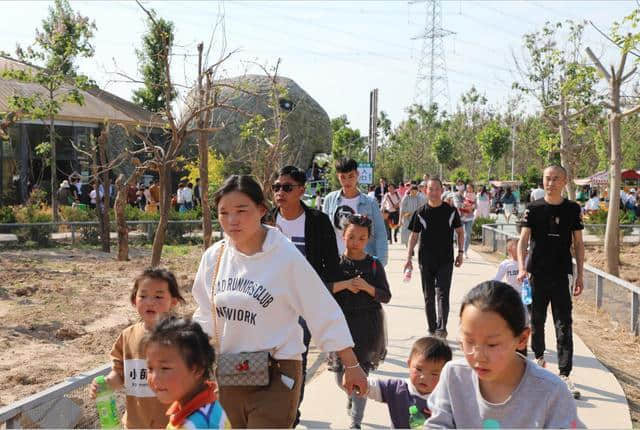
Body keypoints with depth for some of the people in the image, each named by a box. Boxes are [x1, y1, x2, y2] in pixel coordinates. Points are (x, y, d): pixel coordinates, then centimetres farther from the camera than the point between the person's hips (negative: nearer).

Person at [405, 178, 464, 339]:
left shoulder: (451, 211, 1)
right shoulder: (421, 213, 1)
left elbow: (460, 232, 11)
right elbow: (414, 236, 5)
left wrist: (460, 252, 5)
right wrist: (409, 258, 0)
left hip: (446, 260, -1)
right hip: (426, 261, 1)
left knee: (443, 294, -10)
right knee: (428, 297, 8)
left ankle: (441, 328, -14)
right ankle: (432, 330, 19)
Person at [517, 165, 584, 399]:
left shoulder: (573, 209, 4)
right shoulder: (533, 209, 0)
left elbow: (578, 243, 8)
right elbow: (523, 240, -5)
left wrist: (580, 275, 4)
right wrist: (522, 268, -20)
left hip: (561, 275, 0)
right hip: (537, 274, 0)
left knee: (564, 325, -3)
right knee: (536, 320, 13)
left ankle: (564, 375, -1)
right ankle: (539, 357, 36)